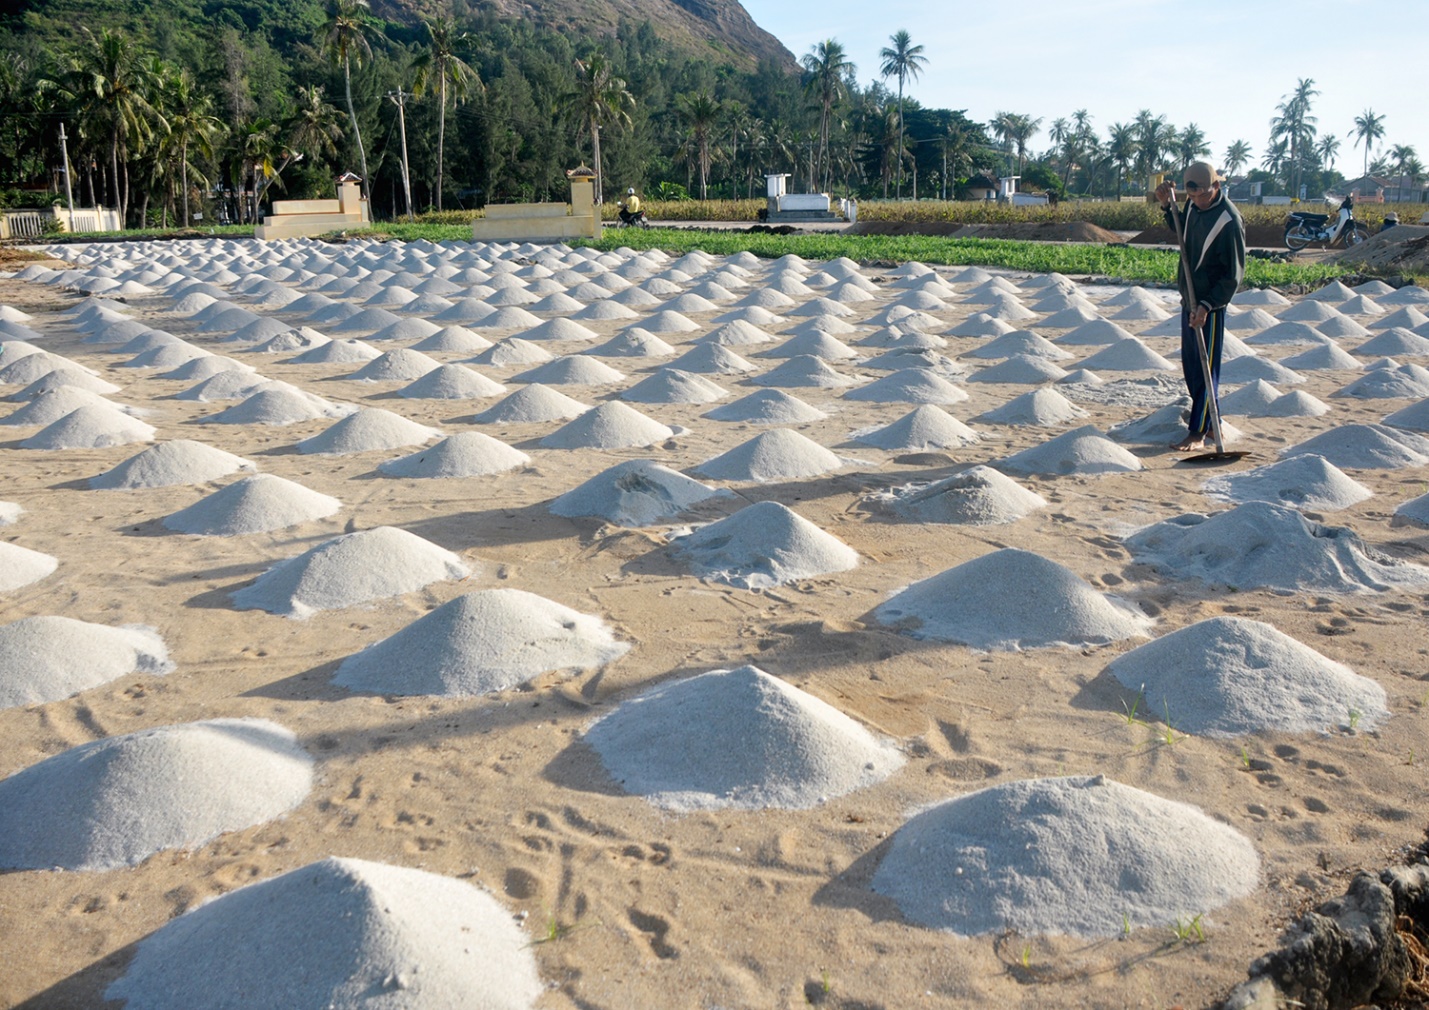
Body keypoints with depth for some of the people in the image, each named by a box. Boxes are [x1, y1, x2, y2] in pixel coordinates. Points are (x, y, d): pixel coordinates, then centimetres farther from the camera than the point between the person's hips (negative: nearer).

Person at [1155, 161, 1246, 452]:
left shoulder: (1229, 221, -20)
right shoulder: (1193, 205, 3)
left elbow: (1233, 274, -18)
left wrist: (1207, 305, -25)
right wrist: (1168, 207, 8)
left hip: (1211, 305, -8)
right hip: (1189, 298, 8)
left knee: (1205, 367, -3)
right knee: (1190, 363, 14)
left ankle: (1198, 433, 1)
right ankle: (1209, 421, 26)